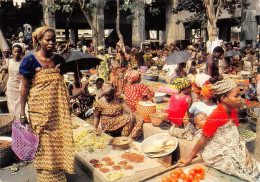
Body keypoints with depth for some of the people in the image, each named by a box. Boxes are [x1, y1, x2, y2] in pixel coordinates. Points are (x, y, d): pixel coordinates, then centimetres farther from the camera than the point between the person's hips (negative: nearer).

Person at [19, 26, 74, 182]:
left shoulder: (58, 60, 5)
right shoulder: (31, 61, -8)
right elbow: (25, 88, -5)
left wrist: (66, 108, 16)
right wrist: (22, 113, -6)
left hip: (58, 109, 4)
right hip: (40, 109, -4)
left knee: (59, 139, 9)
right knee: (44, 144, 6)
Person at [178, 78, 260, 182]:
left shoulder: (233, 111, 4)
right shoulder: (216, 116, -22)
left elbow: (237, 135, 9)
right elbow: (203, 140, -15)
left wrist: (247, 153, -1)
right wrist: (189, 159, -9)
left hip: (233, 152, 8)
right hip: (216, 155, -8)